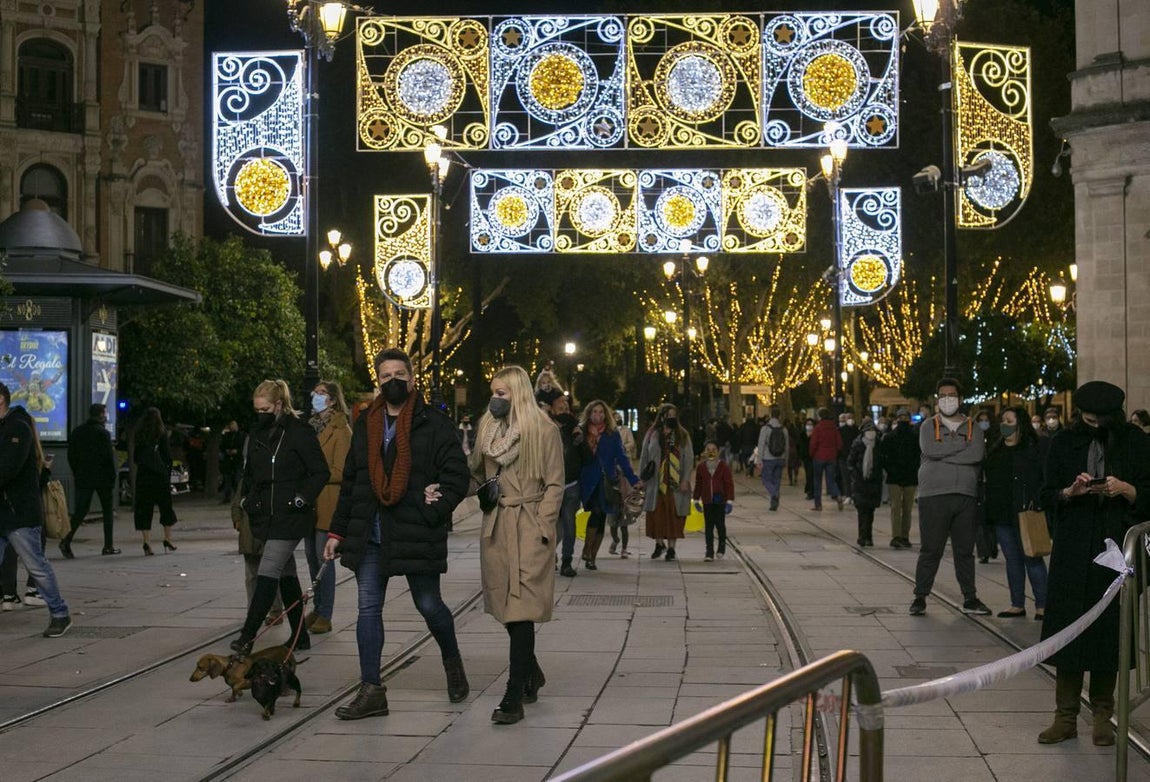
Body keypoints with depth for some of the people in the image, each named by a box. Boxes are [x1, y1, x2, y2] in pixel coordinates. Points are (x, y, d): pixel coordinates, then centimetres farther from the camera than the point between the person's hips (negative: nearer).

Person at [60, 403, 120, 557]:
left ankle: (67, 539, -16)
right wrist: (113, 474, -2)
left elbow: (71, 456, 9)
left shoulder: (77, 432, 7)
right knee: (108, 510, 8)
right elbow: (108, 456, -14)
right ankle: (108, 545, 9)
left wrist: (76, 473, 18)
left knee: (81, 510, 5)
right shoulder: (103, 433, -11)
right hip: (102, 478, -4)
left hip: (82, 477, 5)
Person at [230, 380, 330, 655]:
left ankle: (247, 637, -13)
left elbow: (321, 473, -8)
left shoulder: (299, 432, -10)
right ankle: (300, 637, 19)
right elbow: (250, 471, 26)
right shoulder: (257, 432, 12)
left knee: (267, 574, -12)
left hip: (289, 517, -8)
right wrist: (247, 498, 14)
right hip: (266, 516, 8)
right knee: (287, 575, 12)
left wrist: (302, 498, -16)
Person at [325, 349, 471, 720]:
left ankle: (452, 661, 33)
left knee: (429, 605, 5)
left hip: (417, 536, -5)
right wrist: (338, 531, 14)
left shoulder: (434, 424, -4)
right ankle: (371, 689, 7)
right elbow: (350, 482, 18)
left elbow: (457, 475, -8)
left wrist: (431, 514, -18)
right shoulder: (365, 425, 14)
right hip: (370, 536, 5)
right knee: (368, 609, 2)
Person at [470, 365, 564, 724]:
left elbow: (554, 485, -4)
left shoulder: (544, 430, -4)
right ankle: (531, 675, 31)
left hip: (529, 528, -6)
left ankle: (514, 698, -12)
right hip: (496, 526, 6)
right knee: (507, 607, 11)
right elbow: (476, 470, 23)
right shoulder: (488, 428, 12)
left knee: (520, 611, -11)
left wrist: (543, 528, -12)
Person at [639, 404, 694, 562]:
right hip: (656, 482, 1)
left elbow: (689, 458, 1)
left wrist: (685, 480, -8)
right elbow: (644, 457, 9)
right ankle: (659, 543, 21)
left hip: (675, 483, -1)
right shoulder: (652, 435, 6)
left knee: (674, 515, 0)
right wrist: (642, 479, 3)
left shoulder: (683, 436, 4)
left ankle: (671, 548, 9)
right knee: (656, 513, 2)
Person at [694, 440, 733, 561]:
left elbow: (729, 484, -6)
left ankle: (722, 547, 27)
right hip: (707, 500, 2)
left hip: (720, 500, -2)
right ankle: (709, 552, 5)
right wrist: (696, 500, 11)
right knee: (708, 526, 2)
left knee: (720, 524, 4)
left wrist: (730, 501, -10)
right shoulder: (701, 467, 2)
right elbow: (698, 484, 10)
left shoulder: (724, 466, -6)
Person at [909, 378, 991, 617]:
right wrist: (962, 443, -7)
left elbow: (977, 454, -9)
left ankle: (970, 599, 15)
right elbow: (930, 450, -14)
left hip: (966, 496, 2)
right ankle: (920, 598, 7)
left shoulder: (973, 428, 11)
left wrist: (944, 454, -12)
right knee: (931, 550, -1)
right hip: (934, 496, -2)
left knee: (965, 550, 8)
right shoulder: (929, 426, 7)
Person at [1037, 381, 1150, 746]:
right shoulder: (1064, 442, 6)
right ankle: (1065, 717, 4)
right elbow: (1047, 495, 6)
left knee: (1109, 630, 1)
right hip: (1073, 551, 1)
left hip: (1117, 549, -1)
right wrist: (1071, 492, -13)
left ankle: (1102, 716, 13)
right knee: (1068, 630, -2)